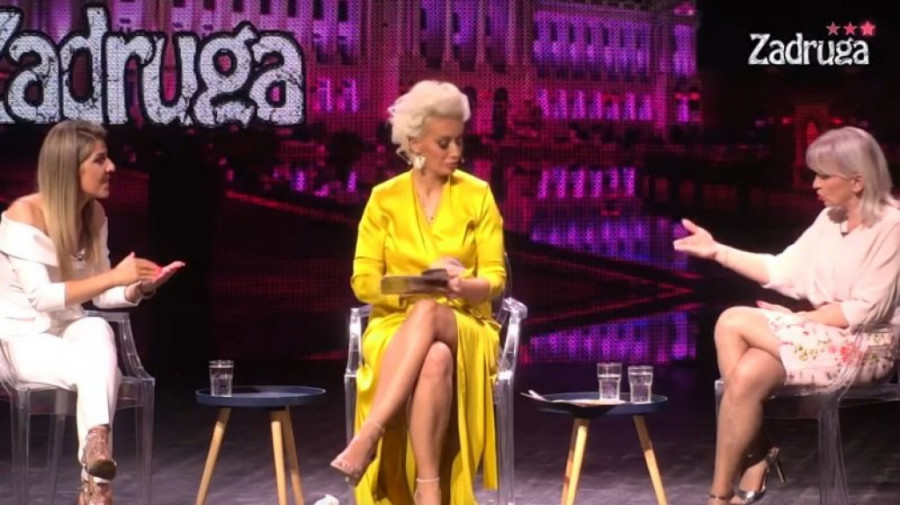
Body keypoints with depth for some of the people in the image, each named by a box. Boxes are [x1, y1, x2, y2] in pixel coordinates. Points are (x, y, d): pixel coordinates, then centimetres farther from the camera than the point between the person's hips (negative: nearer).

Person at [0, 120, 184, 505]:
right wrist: (114, 276, -31)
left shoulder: (94, 214, 3)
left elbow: (100, 296, 8)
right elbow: (40, 298, -26)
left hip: (69, 331, 5)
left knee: (97, 330, -33)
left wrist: (140, 288, -14)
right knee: (96, 368, -35)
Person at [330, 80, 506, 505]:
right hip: (397, 327, 0)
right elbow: (364, 281, -1)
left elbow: (495, 279, 1)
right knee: (434, 359, -39)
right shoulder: (384, 198, 5)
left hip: (465, 326, 0)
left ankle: (368, 435, -47)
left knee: (429, 315, -39)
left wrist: (464, 287, -23)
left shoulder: (477, 195, 5)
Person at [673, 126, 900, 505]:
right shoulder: (830, 219, 12)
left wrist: (798, 318, -13)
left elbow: (865, 311, -16)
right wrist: (717, 251, 3)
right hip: (818, 337, 7)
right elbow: (783, 272, 10)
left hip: (862, 347, -7)